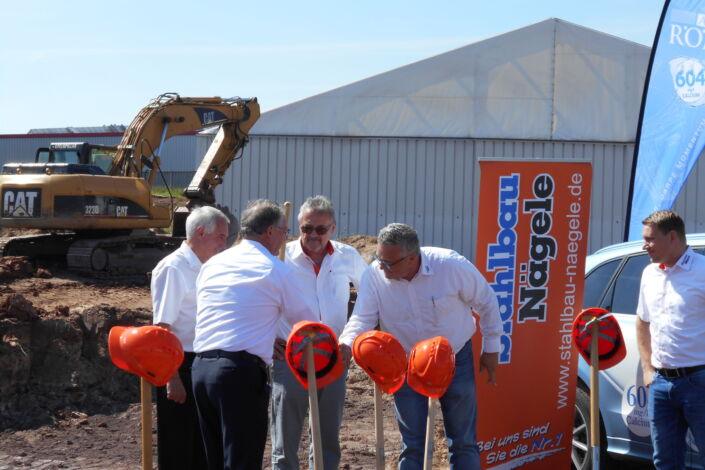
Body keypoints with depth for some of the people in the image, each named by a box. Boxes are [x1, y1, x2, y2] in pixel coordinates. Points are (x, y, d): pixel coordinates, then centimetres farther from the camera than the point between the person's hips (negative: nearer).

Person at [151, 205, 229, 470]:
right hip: (180, 366, -8)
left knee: (202, 445, 15)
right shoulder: (173, 269, -15)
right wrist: (172, 378, -21)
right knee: (177, 449, 1)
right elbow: (162, 328, -18)